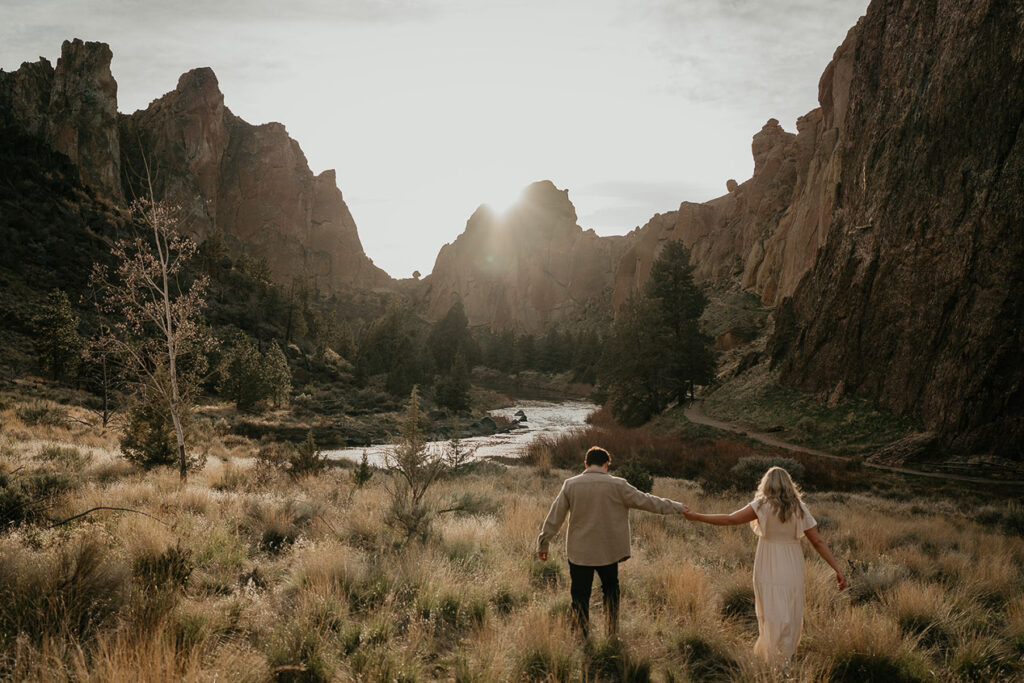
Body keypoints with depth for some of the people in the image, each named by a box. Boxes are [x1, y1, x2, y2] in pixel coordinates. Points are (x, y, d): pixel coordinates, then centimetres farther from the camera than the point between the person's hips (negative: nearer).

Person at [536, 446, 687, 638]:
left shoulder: (570, 485, -3)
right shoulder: (617, 485, -7)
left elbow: (555, 516, 0)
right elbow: (645, 500, 1)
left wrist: (543, 543, 10)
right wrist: (675, 507, 14)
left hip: (579, 552, 0)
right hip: (608, 551, 0)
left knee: (580, 595, 8)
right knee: (611, 591, 20)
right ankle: (612, 634, 24)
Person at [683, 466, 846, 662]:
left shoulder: (763, 505, -8)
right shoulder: (799, 509, 3)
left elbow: (731, 519, -16)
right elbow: (818, 542, 1)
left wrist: (697, 517, -11)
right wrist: (837, 569, 5)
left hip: (769, 570, -3)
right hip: (792, 570, 3)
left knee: (772, 616, 2)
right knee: (791, 617, 15)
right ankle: (787, 657, 24)